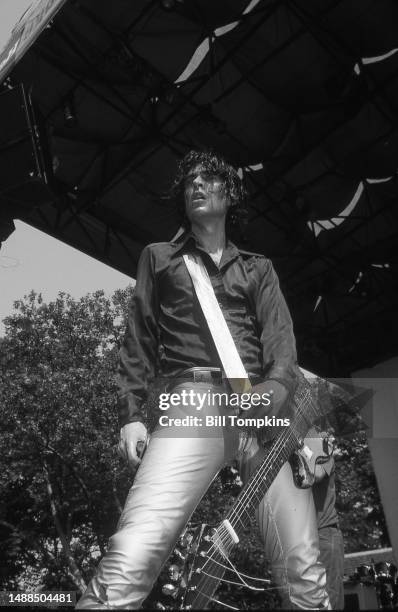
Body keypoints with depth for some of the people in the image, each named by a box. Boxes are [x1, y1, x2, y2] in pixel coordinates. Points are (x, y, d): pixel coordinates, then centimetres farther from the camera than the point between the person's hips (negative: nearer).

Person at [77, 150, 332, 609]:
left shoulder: (258, 268, 26)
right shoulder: (159, 257, 24)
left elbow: (279, 335, 9)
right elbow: (139, 339, 15)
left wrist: (277, 386, -12)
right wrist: (130, 414, 2)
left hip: (266, 406, 2)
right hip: (194, 400, -2)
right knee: (130, 560, -22)